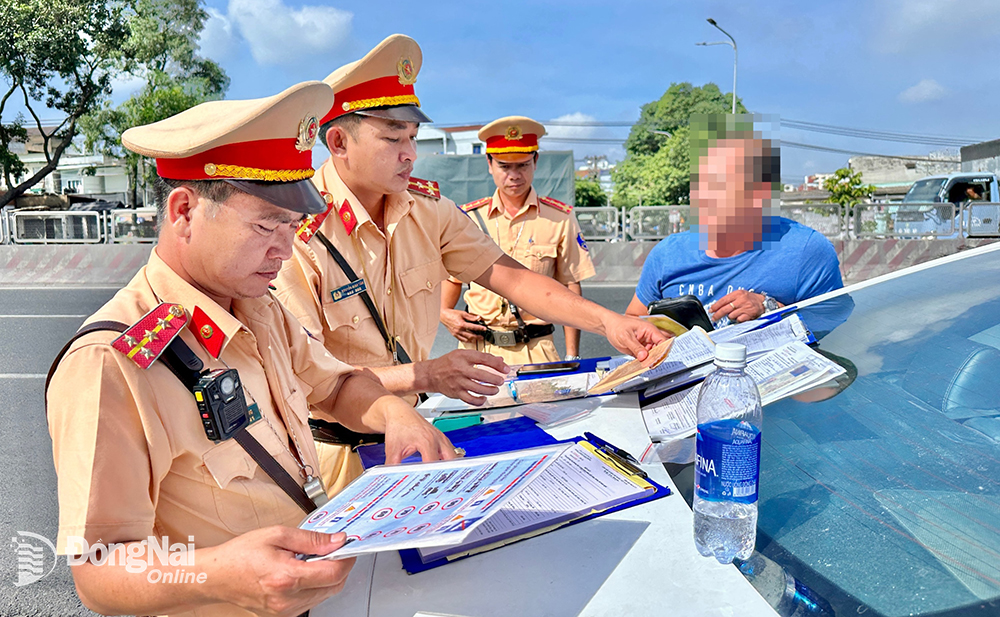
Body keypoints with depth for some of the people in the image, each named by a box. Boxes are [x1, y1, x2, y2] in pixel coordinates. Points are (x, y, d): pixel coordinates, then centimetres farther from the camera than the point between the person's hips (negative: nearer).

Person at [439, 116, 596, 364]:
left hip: (535, 349, -1)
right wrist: (444, 314, -2)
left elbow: (570, 288, 5)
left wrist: (572, 356, 1)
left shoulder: (560, 219, 3)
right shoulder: (468, 218, 7)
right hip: (477, 347, 1)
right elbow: (452, 278, 17)